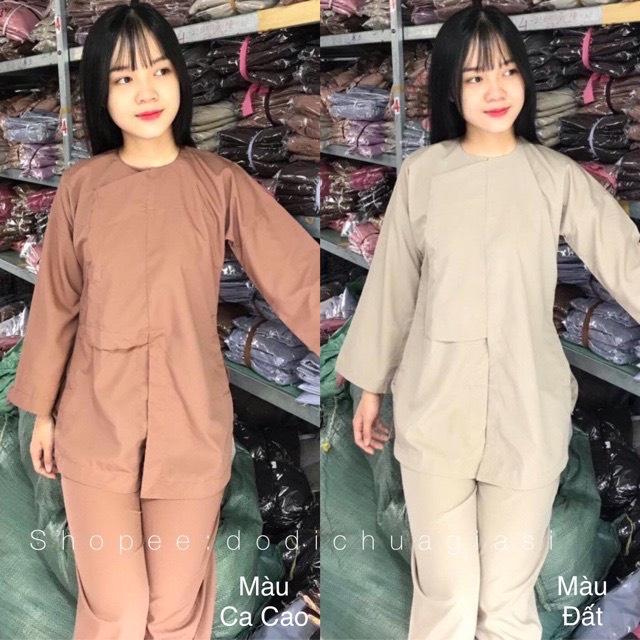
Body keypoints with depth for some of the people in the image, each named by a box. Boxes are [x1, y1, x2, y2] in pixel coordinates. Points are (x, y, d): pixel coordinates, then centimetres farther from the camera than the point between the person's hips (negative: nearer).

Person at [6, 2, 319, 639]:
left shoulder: (220, 182, -5)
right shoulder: (80, 187, -1)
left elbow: (298, 274, -12)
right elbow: (55, 304, 6)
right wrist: (42, 410, 11)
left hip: (191, 426, 0)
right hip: (95, 426, 1)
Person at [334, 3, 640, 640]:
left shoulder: (558, 177, -2)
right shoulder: (421, 174, 0)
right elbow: (390, 285, 6)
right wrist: (370, 386, 10)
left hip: (527, 411, 0)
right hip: (434, 409, 1)